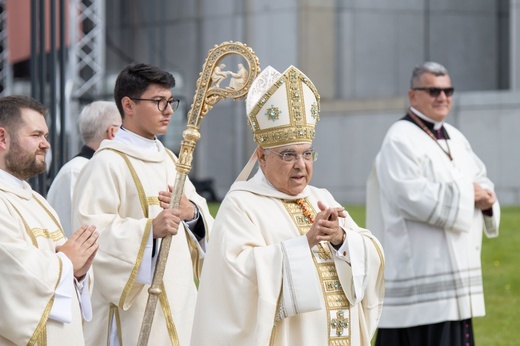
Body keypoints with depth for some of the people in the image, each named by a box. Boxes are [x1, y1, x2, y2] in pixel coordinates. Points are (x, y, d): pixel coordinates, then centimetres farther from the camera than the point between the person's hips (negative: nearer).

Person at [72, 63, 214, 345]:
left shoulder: (168, 159, 16)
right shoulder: (107, 163, -9)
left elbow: (205, 224, 13)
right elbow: (92, 229, -19)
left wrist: (192, 212, -10)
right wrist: (150, 228, -30)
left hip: (177, 298, 7)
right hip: (133, 302, -7)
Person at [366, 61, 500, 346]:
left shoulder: (455, 139, 16)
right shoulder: (400, 140, -10)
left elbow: (481, 182, 17)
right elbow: (411, 196, -21)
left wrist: (485, 199, -7)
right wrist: (465, 193, -15)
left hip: (453, 266, 9)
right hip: (417, 267, -9)